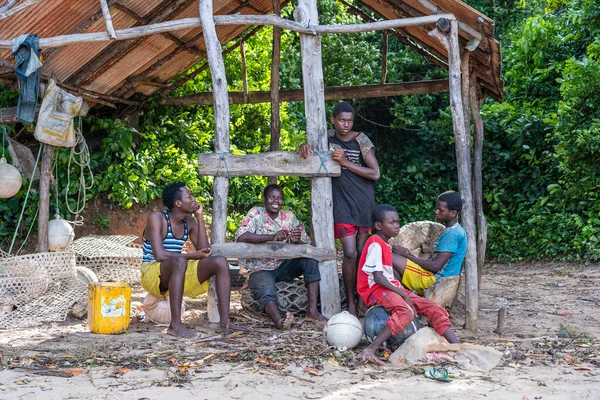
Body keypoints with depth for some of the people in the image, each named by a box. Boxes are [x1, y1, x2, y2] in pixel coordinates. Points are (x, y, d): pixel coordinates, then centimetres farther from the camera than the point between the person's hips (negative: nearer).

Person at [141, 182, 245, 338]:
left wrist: (199, 217, -5)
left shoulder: (189, 221, 6)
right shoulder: (157, 218, -15)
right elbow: (159, 255, -25)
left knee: (221, 262, -10)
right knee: (180, 261, -40)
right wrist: (192, 256, -19)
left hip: (176, 272, 7)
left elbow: (204, 251, -3)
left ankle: (225, 320, -16)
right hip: (152, 274, -7)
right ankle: (175, 324, -40)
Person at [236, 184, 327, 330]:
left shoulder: (289, 216, 5)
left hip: (283, 266, 4)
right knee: (267, 292, -34)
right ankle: (280, 321, -62)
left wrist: (297, 241, -25)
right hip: (260, 269, -4)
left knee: (310, 259, -20)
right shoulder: (256, 213, -5)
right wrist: (272, 237, -33)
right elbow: (241, 237, -24)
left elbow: (307, 244, 1)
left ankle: (312, 310, -26)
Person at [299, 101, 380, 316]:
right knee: (350, 253, -9)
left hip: (364, 203, 0)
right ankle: (350, 302, 0)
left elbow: (375, 173, -9)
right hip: (342, 204, 0)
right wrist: (305, 146, -15)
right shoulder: (327, 138, 2)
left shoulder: (361, 140, -4)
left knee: (362, 253, 6)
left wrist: (346, 162, -17)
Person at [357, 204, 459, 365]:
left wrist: (404, 293, 4)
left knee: (434, 308, 1)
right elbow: (378, 278, -19)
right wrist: (404, 294, -19)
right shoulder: (375, 244, -12)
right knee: (406, 312, -37)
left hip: (391, 287, 10)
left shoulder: (385, 244, 17)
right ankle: (369, 350, -39)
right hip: (376, 290, -10)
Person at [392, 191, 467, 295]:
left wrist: (407, 256, -12)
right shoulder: (451, 231, 15)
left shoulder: (452, 234, -16)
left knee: (392, 258, -19)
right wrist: (409, 255, 4)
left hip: (435, 280, -11)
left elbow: (436, 266, -21)